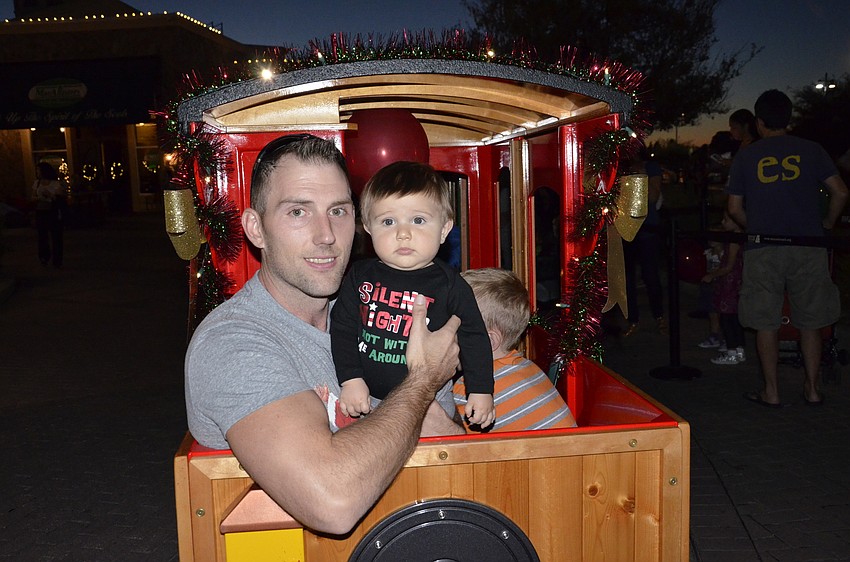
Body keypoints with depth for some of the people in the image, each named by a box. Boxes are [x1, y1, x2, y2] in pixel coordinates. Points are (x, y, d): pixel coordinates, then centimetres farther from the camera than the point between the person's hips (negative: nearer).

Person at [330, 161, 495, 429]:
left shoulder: (449, 284, -9)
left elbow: (473, 338, -1)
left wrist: (481, 389, -3)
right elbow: (342, 328, -2)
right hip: (368, 399, 2)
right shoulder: (359, 276, -5)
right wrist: (350, 379, -11)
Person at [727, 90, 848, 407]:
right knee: (810, 321, 11)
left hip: (762, 249, -1)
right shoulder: (811, 151, 4)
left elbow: (734, 208, 5)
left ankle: (771, 392, 9)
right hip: (807, 247, 1)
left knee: (766, 322, 5)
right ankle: (813, 389, 17)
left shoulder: (746, 156, 4)